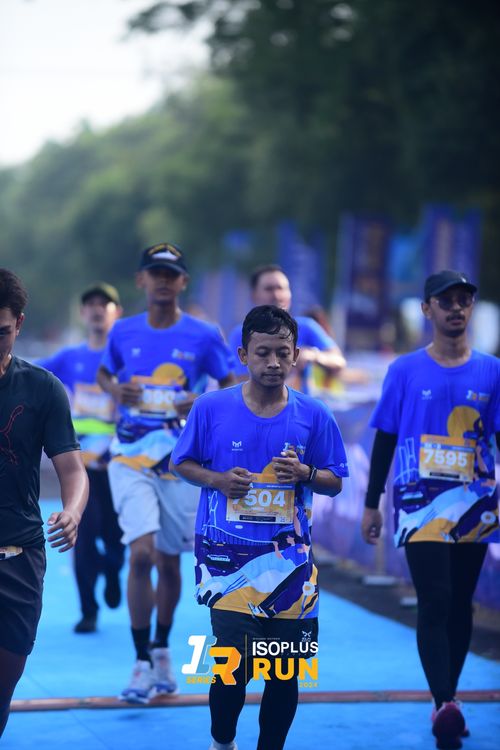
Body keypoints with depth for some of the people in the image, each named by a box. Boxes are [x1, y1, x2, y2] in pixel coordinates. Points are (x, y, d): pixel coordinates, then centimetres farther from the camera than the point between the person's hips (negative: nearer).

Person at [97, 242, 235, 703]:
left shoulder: (203, 336, -3)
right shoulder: (123, 332, 3)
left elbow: (233, 388, 4)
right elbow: (104, 373, 19)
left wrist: (203, 402, -16)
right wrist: (114, 390, -4)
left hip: (182, 463, 0)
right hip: (131, 460, 0)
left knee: (169, 562, 10)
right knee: (141, 555, -15)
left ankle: (162, 651, 33)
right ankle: (142, 663, -6)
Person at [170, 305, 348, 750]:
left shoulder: (314, 416, 2)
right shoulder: (211, 408, -1)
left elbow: (335, 483, 8)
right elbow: (182, 464, 9)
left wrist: (304, 473, -14)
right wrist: (218, 480, -11)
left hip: (290, 558, 2)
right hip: (228, 557, -2)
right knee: (234, 667, -9)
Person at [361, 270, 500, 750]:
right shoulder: (406, 371, 1)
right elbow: (385, 440, 6)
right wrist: (371, 505, 5)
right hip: (421, 502, -3)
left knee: (459, 606, 9)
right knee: (434, 603, -14)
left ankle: (446, 702, 20)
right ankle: (444, 706, -24)